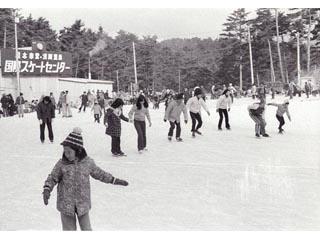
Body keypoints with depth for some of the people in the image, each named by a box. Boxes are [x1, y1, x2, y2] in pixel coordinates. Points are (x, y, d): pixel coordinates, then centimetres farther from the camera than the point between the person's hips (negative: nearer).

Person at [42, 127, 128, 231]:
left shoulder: (88, 162, -5)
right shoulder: (61, 164, -9)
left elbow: (99, 174, 8)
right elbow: (52, 178, -2)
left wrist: (115, 180, 11)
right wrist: (47, 189, -20)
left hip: (83, 203, 1)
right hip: (66, 204, -1)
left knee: (86, 228, 13)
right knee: (69, 229, 11)